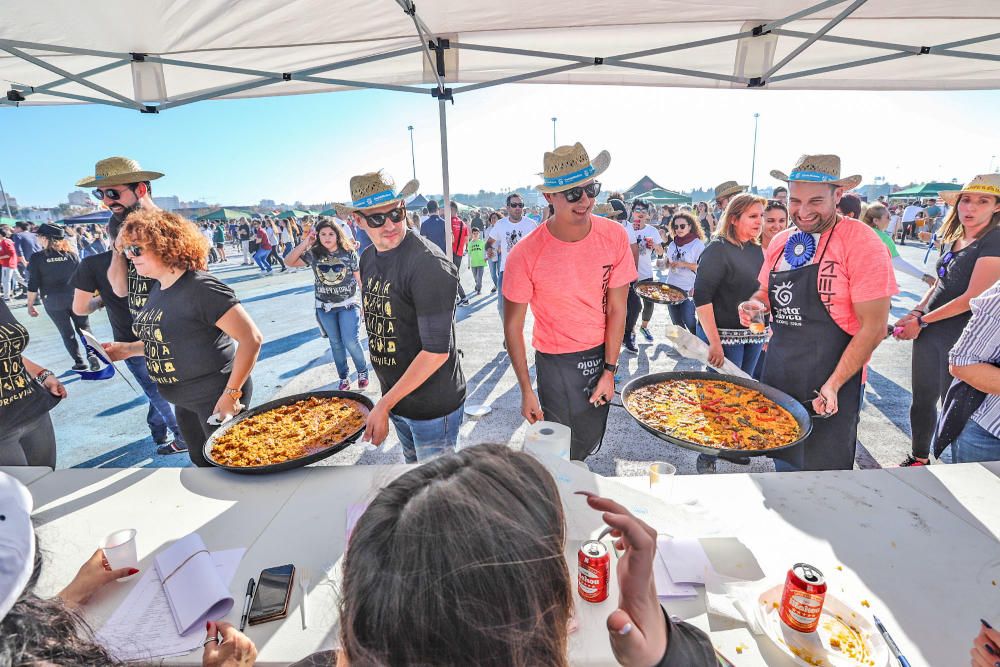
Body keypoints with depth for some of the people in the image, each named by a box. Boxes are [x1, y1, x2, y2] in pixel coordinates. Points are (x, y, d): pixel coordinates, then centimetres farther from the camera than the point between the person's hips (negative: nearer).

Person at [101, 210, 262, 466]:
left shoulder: (201, 288, -23)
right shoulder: (158, 288, 6)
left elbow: (252, 338, -28)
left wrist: (230, 395, -25)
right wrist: (129, 349, 3)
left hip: (216, 395, -9)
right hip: (184, 399, 9)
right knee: (201, 459, 25)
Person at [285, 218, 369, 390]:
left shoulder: (349, 253, -6)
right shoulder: (313, 254, -1)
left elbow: (360, 279, -1)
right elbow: (289, 261, -4)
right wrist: (305, 243, -11)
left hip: (348, 305, -3)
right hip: (325, 307, 3)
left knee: (351, 342, -9)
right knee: (336, 343, 12)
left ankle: (362, 372, 16)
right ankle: (344, 377, 27)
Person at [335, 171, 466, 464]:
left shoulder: (429, 264, -23)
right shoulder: (368, 258, 3)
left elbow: (437, 350, -25)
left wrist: (383, 405, -19)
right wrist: (388, 400, 12)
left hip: (433, 405, -7)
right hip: (395, 396, 8)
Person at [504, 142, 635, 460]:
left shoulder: (615, 237, -12)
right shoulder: (526, 254, -22)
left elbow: (616, 309, -6)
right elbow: (512, 326, -13)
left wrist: (609, 371, -5)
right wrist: (526, 390, -10)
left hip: (602, 354, 4)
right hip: (556, 362, -3)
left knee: (591, 445, 20)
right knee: (565, 452, 8)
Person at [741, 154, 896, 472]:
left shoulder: (862, 244, -13)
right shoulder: (780, 242, 5)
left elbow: (873, 328, -14)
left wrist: (833, 385, -19)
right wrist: (755, 304, -4)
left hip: (829, 385, -5)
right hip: (778, 375, 6)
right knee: (783, 466, 21)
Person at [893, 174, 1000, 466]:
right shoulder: (951, 240, 10)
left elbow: (973, 298, -17)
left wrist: (922, 321, -12)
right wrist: (916, 312, 1)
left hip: (962, 338, -6)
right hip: (929, 332, 6)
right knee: (922, 399, 14)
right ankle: (919, 458, 32)